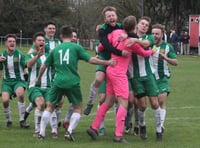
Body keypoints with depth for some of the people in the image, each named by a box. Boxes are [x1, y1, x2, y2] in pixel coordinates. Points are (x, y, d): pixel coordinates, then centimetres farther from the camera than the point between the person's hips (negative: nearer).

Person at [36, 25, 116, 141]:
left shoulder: (55, 49, 13)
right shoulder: (76, 47, 3)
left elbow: (44, 66, 18)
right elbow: (91, 60, -4)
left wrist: (39, 78, 35)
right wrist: (107, 62, 6)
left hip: (58, 82, 2)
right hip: (72, 83, -2)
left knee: (50, 107, 17)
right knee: (78, 108, 14)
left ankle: (41, 133, 11)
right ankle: (69, 131, -3)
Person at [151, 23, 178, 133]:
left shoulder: (168, 47, 1)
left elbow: (175, 62, -2)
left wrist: (166, 58, -19)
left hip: (162, 78, -1)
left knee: (162, 101, -12)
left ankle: (161, 124, -11)